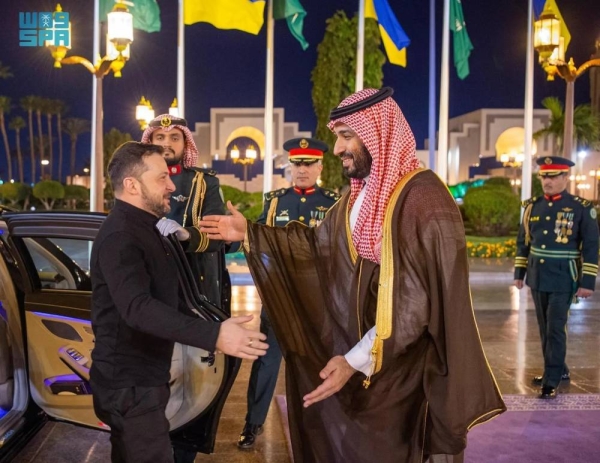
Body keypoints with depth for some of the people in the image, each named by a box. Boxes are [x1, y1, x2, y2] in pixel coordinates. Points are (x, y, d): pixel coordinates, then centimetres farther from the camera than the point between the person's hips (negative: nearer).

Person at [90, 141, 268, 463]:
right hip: (129, 384, -10)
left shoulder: (143, 228, 13)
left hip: (142, 379, 10)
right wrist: (212, 335, -45)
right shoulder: (119, 237, -21)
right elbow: (138, 308, -36)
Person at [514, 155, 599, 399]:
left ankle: (551, 381, 2)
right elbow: (523, 241, 12)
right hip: (537, 277, 5)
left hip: (563, 279, -5)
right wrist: (519, 273, 11)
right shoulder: (532, 206, 5)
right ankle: (559, 369, 31)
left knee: (555, 328, -6)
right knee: (545, 327, 14)